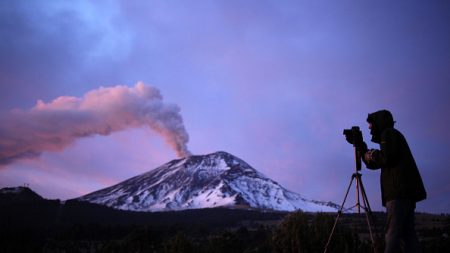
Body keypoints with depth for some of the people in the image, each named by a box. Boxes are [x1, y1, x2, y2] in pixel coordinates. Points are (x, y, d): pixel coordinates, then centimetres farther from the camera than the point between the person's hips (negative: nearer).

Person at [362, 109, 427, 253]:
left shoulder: (388, 133, 1)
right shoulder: (392, 135, 28)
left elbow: (386, 157, -16)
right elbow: (374, 164, 27)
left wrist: (370, 154, 0)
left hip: (400, 190, -9)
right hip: (406, 191, 9)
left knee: (393, 232, -15)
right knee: (407, 232, 4)